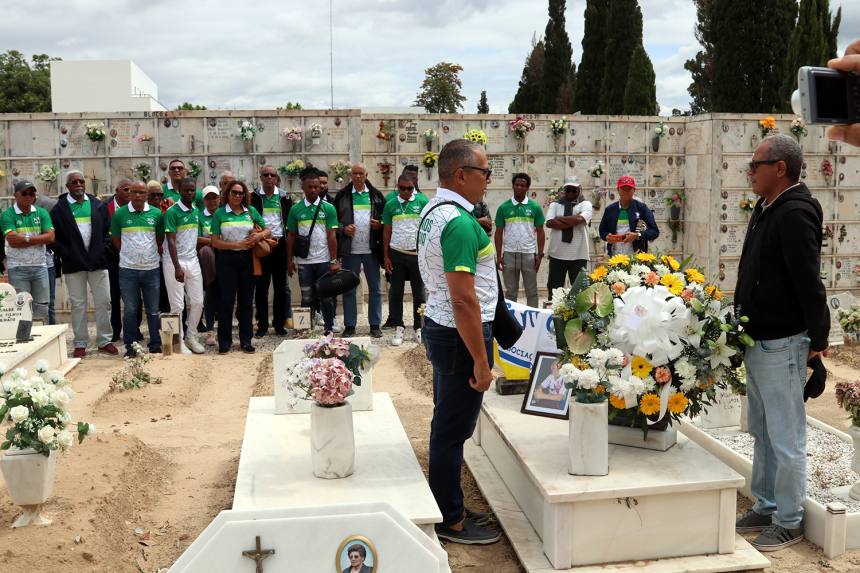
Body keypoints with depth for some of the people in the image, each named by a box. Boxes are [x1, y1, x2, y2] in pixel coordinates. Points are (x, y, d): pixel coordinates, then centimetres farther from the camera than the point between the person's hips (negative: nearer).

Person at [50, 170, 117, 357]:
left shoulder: (98, 205, 9)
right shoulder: (59, 209, 3)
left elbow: (108, 230, 10)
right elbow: (54, 237, 0)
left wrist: (104, 249, -3)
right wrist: (65, 254, -10)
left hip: (98, 262, 2)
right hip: (74, 264, -1)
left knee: (103, 301, 3)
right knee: (78, 304, 4)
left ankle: (104, 341, 14)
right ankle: (80, 344, 13)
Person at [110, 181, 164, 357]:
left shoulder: (156, 213, 4)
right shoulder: (120, 214, 1)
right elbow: (116, 240, 9)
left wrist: (152, 255, 8)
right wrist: (129, 256, 8)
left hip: (151, 268, 1)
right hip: (128, 269, -1)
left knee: (154, 309, 6)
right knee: (130, 310, 4)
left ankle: (156, 345, 16)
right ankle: (131, 346, 14)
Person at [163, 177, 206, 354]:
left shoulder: (196, 211, 11)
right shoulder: (172, 212, -10)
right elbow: (171, 241, -15)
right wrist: (177, 267, -20)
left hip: (193, 261, 6)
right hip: (174, 262, -6)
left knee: (198, 302, 6)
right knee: (177, 305, -1)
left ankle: (191, 337, 21)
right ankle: (177, 341, 10)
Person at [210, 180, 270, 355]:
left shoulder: (251, 211, 8)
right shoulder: (219, 214, 0)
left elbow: (268, 230, 14)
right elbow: (215, 242, -5)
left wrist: (260, 235, -9)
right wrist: (239, 244, -13)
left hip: (247, 259, 3)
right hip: (227, 260, -2)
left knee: (247, 301, 7)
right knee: (227, 301, 2)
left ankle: (246, 340, 16)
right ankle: (224, 342, 11)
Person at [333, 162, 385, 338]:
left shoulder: (376, 195, 7)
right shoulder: (342, 195, 6)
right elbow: (334, 219, 7)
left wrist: (380, 224, -8)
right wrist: (343, 229, -11)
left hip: (371, 249, 1)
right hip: (350, 250, -1)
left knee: (375, 288, 6)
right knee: (349, 289, 4)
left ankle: (375, 325, 15)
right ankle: (349, 326, 13)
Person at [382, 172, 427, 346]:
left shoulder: (422, 201, 0)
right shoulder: (390, 204, 4)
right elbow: (387, 232, 8)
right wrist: (386, 257, 4)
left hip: (417, 254, -1)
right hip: (396, 254, 1)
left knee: (419, 292, 6)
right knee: (396, 292, 5)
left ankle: (418, 328, 17)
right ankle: (399, 328, 15)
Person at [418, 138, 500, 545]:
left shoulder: (433, 211, 10)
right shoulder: (459, 223, -23)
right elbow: (464, 301, -26)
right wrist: (481, 362, -22)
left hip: (438, 326, 11)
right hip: (460, 335, -11)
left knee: (446, 425, 19)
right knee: (453, 431, 1)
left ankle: (446, 507, 32)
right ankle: (451, 522, 14)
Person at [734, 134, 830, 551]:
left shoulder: (795, 213, -19)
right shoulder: (767, 209, 12)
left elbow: (809, 283, -21)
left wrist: (817, 339, -16)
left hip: (782, 345, -10)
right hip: (758, 342, 10)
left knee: (785, 438, 2)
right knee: (763, 433, 19)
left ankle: (789, 522, 15)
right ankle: (765, 508, 32)